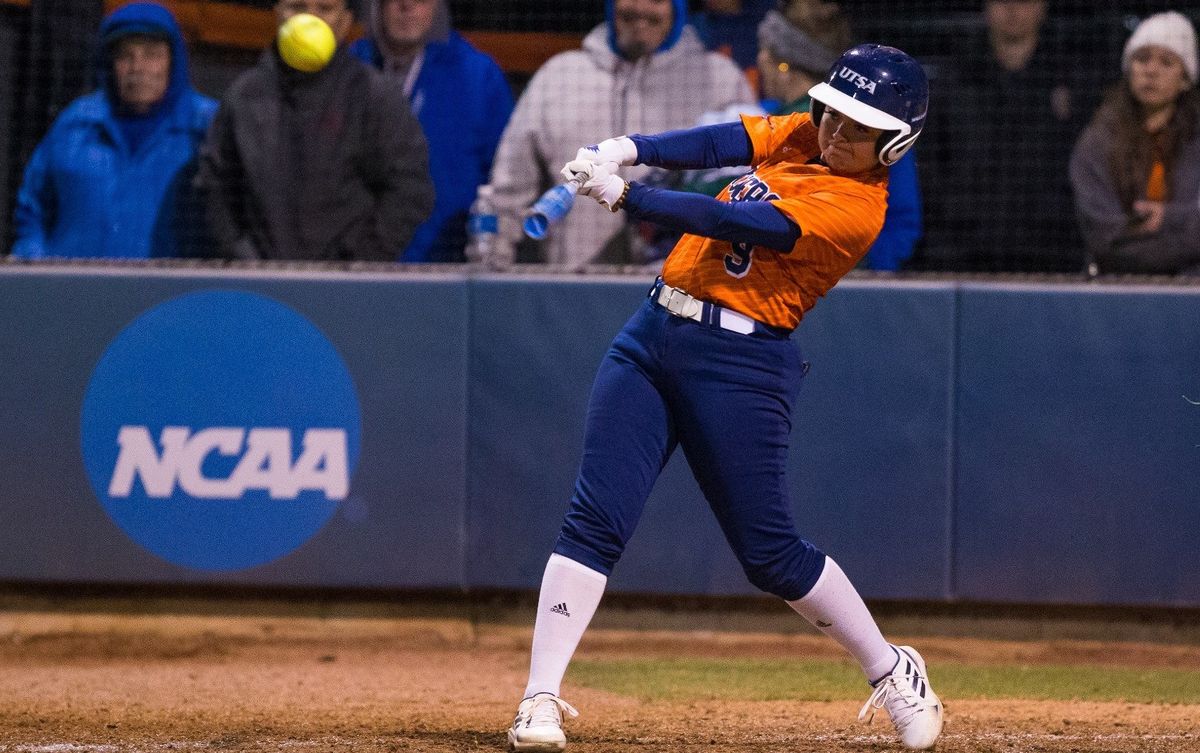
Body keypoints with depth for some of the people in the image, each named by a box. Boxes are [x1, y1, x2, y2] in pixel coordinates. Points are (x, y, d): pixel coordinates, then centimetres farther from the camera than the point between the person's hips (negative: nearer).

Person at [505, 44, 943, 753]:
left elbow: (735, 223, -21)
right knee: (595, 520, -7)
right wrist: (627, 149, -23)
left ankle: (893, 671, 22)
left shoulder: (858, 207, -13)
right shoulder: (802, 135, 10)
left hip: (740, 367, -6)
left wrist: (623, 194, -26)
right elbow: (719, 143, -5)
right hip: (652, 338, 6)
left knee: (772, 554, 0)